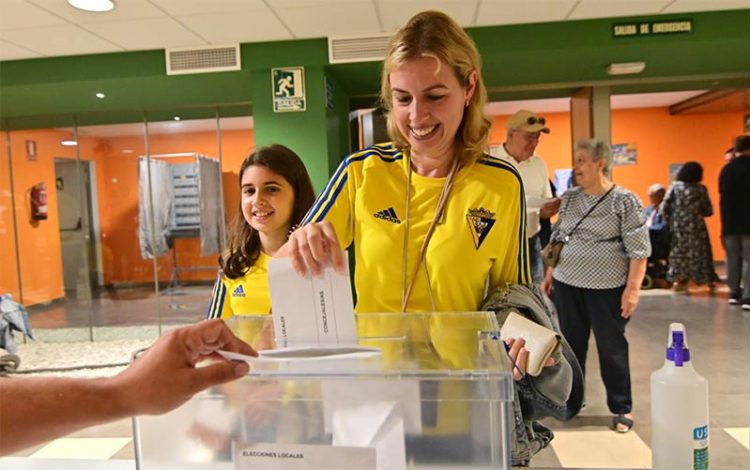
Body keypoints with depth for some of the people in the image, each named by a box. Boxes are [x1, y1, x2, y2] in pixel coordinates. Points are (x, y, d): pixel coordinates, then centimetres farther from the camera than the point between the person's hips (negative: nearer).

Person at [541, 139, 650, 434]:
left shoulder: (625, 201, -8)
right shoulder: (569, 198, 7)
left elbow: (638, 250, -10)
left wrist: (633, 288, -15)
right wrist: (550, 273, 11)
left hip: (607, 287, -4)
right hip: (567, 283, 5)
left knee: (611, 348, 6)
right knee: (571, 344, 14)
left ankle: (622, 408, 22)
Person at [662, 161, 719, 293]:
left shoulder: (674, 186, -1)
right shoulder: (701, 189, -4)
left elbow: (665, 206, -6)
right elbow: (709, 211, -2)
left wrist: (670, 221, 6)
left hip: (678, 226, 1)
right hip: (696, 226, -1)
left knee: (679, 252, 11)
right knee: (700, 252, 10)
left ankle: (679, 281, 10)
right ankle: (710, 281, 20)